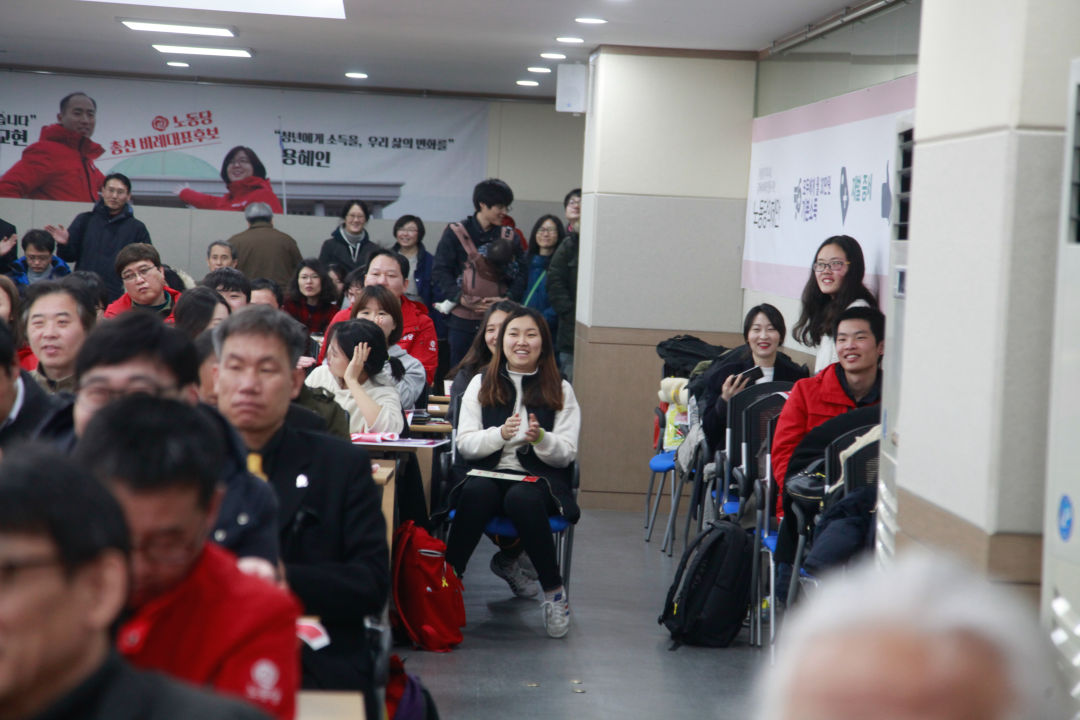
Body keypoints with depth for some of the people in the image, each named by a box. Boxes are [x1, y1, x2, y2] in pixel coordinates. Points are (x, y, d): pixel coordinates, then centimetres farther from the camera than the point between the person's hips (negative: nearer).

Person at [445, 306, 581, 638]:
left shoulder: (560, 390, 12)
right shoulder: (482, 383, 15)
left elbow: (567, 454, 5)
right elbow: (465, 444, 5)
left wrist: (541, 439, -17)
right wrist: (501, 434, -14)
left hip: (538, 478, -1)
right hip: (489, 473, 1)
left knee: (522, 499, -36)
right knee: (476, 491, -36)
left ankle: (554, 592, -25)